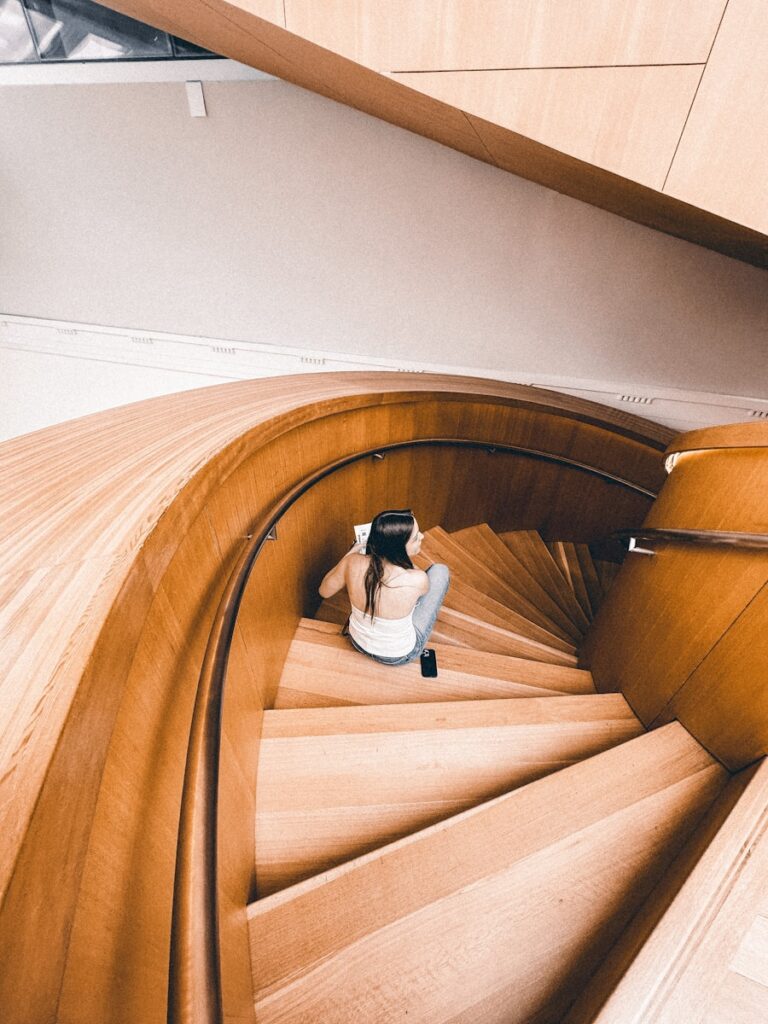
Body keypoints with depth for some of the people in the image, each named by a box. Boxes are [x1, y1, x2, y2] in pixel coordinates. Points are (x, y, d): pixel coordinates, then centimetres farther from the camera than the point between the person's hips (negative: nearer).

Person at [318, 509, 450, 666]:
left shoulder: (353, 563, -28)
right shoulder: (417, 580, -35)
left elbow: (324, 591, -5)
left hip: (358, 641, 3)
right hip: (398, 656, -3)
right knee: (440, 571, 8)